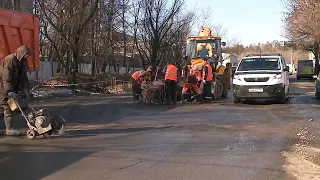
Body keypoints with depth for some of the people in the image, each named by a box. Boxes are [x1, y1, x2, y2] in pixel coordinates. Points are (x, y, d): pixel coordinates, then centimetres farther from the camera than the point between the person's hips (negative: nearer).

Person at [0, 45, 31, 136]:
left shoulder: (22, 62, 8)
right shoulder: (10, 60, -20)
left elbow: (23, 76, 12)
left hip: (12, 87, 8)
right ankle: (9, 129, -4)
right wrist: (9, 91, -29)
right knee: (8, 108, -7)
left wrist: (25, 88, 3)